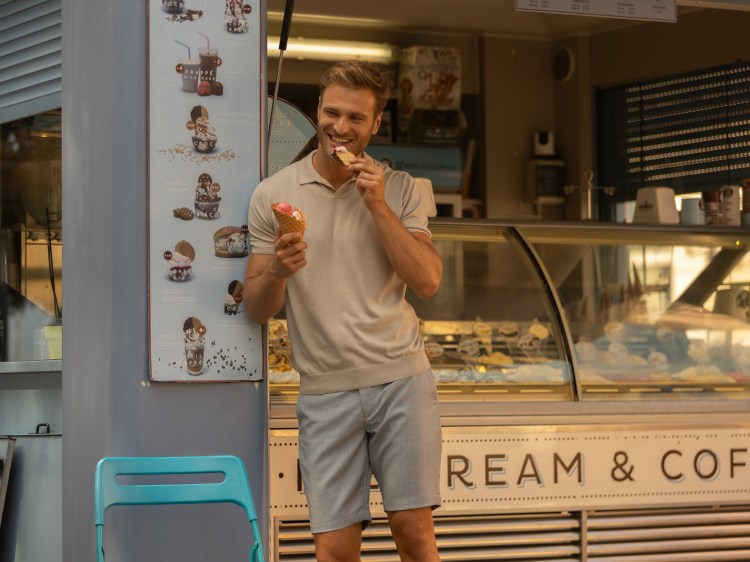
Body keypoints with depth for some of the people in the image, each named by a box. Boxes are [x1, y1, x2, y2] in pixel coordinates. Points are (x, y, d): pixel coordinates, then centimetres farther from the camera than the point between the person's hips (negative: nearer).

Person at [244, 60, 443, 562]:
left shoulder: (398, 189, 7)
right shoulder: (272, 195, 4)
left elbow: (427, 281, -4)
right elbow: (257, 309, 4)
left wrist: (379, 206, -10)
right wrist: (277, 270, -18)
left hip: (401, 378, 0)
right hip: (326, 391, 0)